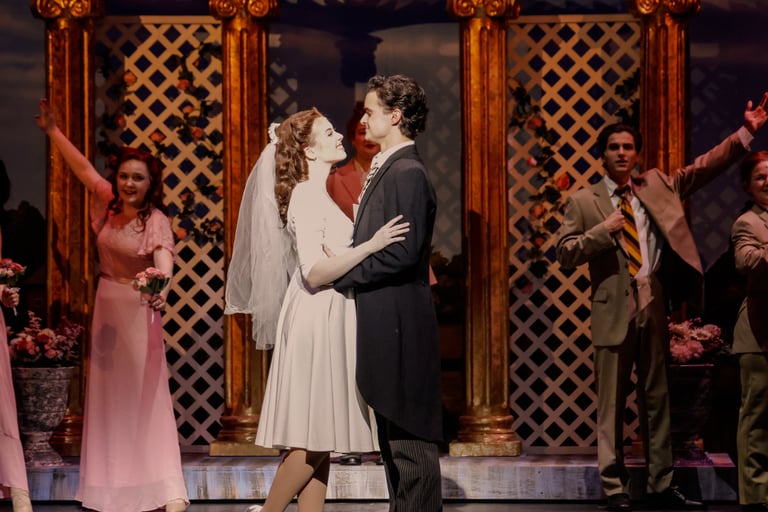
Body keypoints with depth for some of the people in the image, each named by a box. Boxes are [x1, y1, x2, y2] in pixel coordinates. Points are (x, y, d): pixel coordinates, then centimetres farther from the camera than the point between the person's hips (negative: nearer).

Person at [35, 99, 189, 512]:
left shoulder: (156, 220, -17)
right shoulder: (109, 203, 1)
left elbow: (163, 255, -35)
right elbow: (83, 168, 13)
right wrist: (52, 130, 18)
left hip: (137, 310, -7)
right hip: (106, 306, 7)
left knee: (144, 394, -11)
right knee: (107, 393, 13)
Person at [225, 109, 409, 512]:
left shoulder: (317, 194, 17)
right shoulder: (306, 197, -13)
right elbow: (314, 272, -22)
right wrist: (371, 245, -26)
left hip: (329, 320, 10)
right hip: (317, 320, -10)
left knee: (320, 439, 7)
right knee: (311, 437, -7)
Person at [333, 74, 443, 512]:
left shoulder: (408, 172, -14)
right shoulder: (386, 168, 17)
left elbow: (403, 253, -22)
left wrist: (339, 273, -15)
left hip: (400, 323, -10)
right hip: (384, 324, 10)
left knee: (409, 435, -6)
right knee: (394, 438, 15)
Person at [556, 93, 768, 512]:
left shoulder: (656, 186, 11)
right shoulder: (583, 202, 2)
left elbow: (703, 167, 9)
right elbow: (565, 253, -3)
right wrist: (603, 230, -15)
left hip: (653, 306, 3)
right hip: (613, 309, -3)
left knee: (657, 398, 9)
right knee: (611, 403, 0)